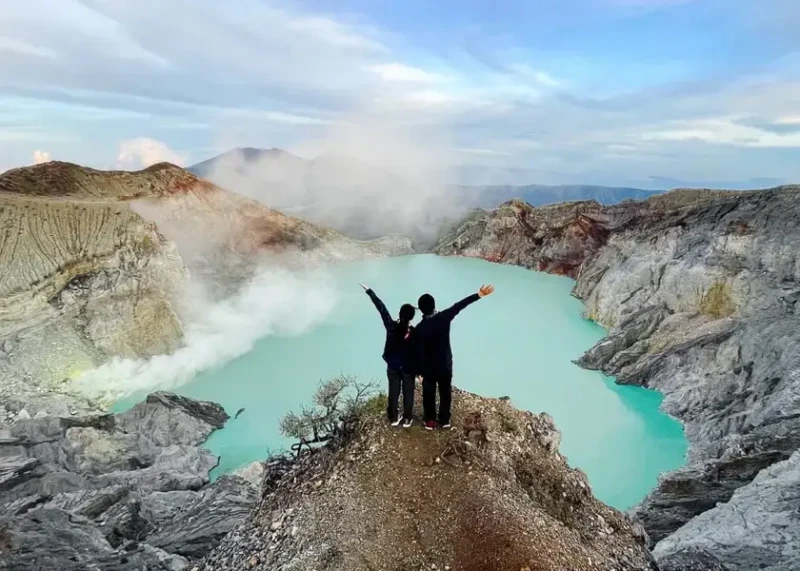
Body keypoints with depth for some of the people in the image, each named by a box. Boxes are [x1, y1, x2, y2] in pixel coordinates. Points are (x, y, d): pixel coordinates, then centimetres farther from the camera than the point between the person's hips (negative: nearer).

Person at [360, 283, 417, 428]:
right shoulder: (414, 332, -24)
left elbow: (381, 307, -14)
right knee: (408, 393, 15)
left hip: (392, 366, 2)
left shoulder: (391, 325, -20)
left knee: (393, 392, 17)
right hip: (408, 368, -2)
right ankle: (407, 419, 28)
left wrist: (369, 291, -10)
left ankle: (394, 418, 31)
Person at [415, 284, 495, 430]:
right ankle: (444, 420, 36)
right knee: (445, 393, 21)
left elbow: (419, 352, -17)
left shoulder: (419, 328, -22)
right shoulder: (444, 317, -19)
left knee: (429, 394, 18)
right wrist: (479, 294, -4)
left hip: (429, 368, -2)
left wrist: (421, 371, -4)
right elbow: (459, 306, -12)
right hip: (445, 365, 2)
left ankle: (430, 421, 32)